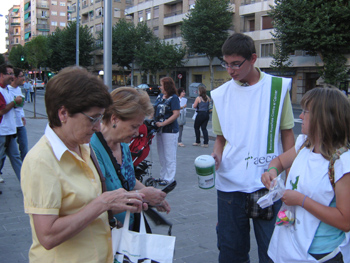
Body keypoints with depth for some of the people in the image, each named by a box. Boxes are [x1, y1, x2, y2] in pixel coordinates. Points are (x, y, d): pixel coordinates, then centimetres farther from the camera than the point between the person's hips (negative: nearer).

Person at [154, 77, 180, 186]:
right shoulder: (159, 96, 12)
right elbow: (155, 110, 19)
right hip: (159, 130, 9)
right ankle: (163, 177, 26)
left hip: (170, 131, -8)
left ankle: (169, 179, 5)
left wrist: (162, 123, -22)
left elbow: (176, 114, -19)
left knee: (169, 156, -2)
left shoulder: (173, 98, -11)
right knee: (161, 156, 15)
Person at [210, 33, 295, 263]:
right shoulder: (221, 94, 3)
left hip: (268, 183, -2)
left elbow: (287, 134, 4)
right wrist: (216, 156, -9)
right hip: (230, 184, 2)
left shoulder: (278, 87, -1)